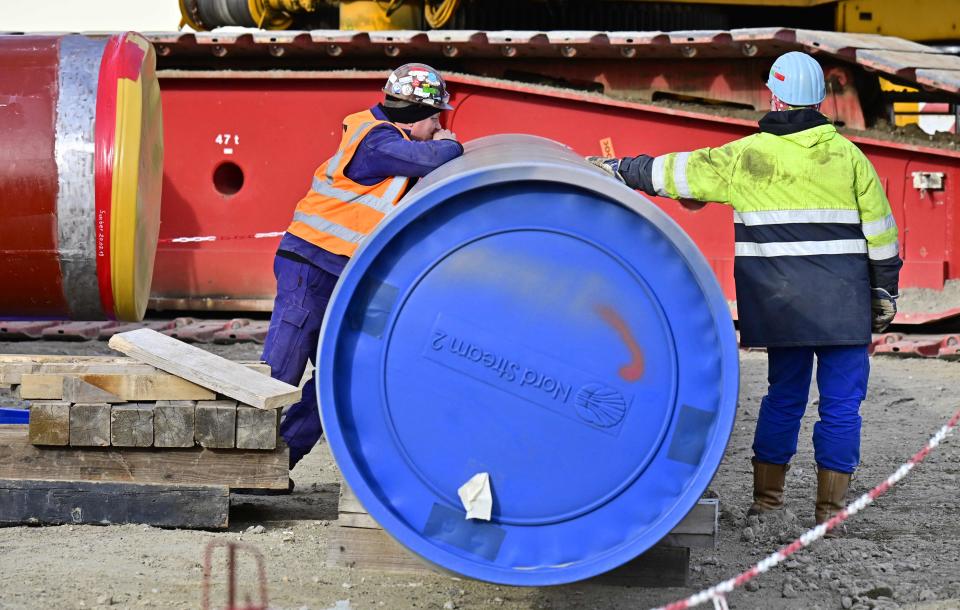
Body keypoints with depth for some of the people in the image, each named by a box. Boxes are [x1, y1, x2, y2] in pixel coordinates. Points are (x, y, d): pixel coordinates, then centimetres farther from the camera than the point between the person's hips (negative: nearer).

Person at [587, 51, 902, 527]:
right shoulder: (846, 155, 1)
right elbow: (880, 230, 4)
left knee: (784, 393, 15)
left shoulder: (746, 157, 1)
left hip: (782, 303, 2)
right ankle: (830, 505, 3)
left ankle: (766, 495, 17)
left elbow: (680, 172, 6)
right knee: (841, 401, 4)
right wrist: (884, 292, 13)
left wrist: (620, 169, 19)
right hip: (843, 306, -2)